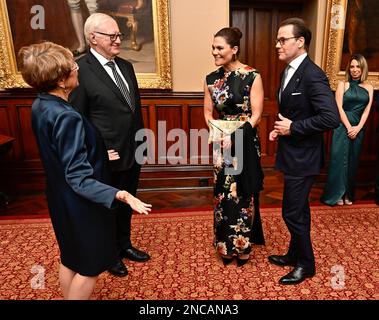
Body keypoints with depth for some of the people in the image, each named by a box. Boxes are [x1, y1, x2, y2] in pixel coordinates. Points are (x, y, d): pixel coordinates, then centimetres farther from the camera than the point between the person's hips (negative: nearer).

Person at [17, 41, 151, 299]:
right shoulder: (66, 117, -30)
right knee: (90, 266, 14)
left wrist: (94, 153, 25)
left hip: (61, 199, 9)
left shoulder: (40, 106, -2)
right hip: (80, 204, -9)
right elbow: (79, 179, -31)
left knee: (70, 258, 27)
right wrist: (118, 195, -42)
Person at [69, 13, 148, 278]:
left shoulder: (126, 66, 7)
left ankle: (124, 245, 46)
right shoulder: (80, 70, -16)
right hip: (108, 158, -6)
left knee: (126, 204, 22)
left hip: (133, 153, 7)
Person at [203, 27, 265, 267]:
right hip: (221, 144, 4)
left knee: (244, 194, 8)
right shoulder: (212, 79, 5)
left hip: (245, 144, -4)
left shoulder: (252, 76, -9)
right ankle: (226, 245, 28)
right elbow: (208, 111, 6)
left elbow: (256, 115, -11)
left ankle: (243, 245, 27)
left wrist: (235, 137, -21)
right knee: (223, 193, 11)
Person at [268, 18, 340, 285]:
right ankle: (295, 254, 38)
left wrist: (292, 128, -19)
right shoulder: (289, 71, 10)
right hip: (293, 154, 9)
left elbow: (331, 118, -25)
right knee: (299, 210, 20)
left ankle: (306, 264, 24)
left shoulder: (313, 76, -19)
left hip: (303, 157, -9)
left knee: (292, 213, 1)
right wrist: (280, 128, 3)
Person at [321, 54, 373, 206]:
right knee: (339, 159, -3)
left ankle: (348, 194, 19)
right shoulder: (343, 84, 0)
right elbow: (339, 107, -6)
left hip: (358, 128, 4)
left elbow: (367, 110, 4)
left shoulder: (368, 87, 10)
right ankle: (336, 194, 7)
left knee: (352, 160, 9)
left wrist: (358, 127, -10)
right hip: (343, 126, -3)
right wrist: (349, 127, -11)